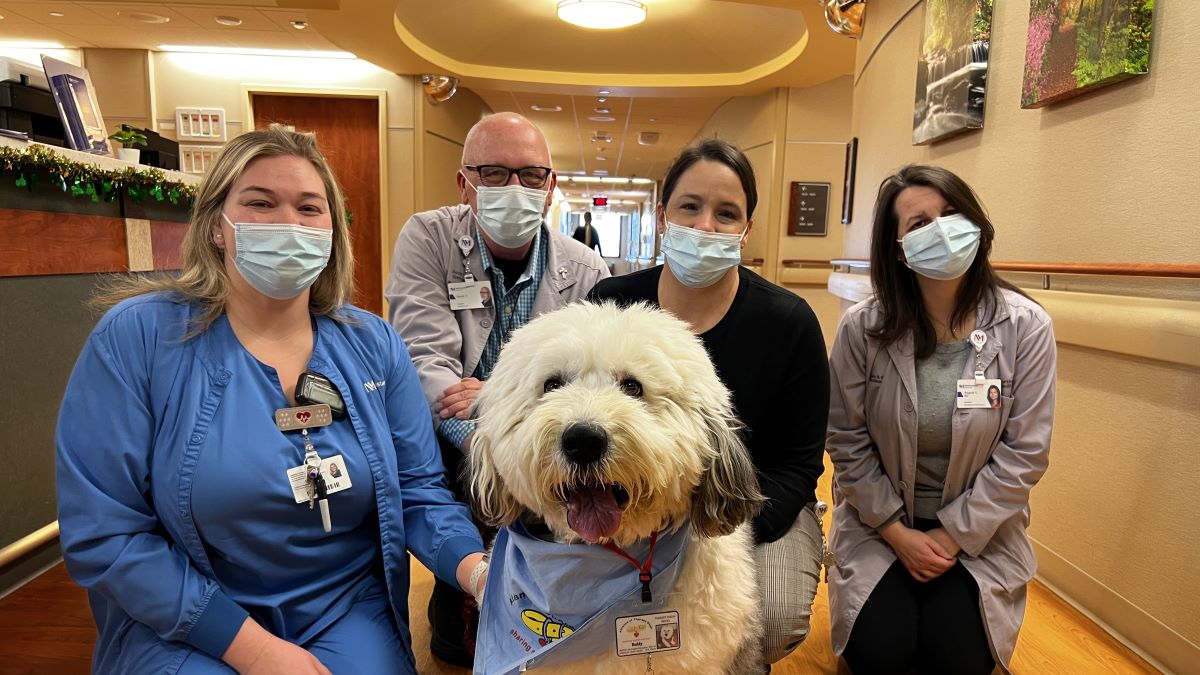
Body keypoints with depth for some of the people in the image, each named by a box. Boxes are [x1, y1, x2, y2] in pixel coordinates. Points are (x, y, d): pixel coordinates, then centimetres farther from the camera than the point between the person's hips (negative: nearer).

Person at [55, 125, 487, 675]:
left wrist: (478, 569, -21)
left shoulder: (374, 344, -3)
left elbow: (418, 490, -1)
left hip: (349, 611, 3)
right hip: (186, 626, -2)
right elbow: (102, 531, -11)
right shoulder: (136, 336, -11)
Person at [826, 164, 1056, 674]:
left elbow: (1024, 452, -10)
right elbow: (847, 441, -8)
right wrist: (898, 533, -10)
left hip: (977, 529, 1)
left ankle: (951, 601, 24)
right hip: (880, 520, 0)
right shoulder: (862, 327, -15)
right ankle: (887, 600, 24)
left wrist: (953, 535, -12)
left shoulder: (1026, 326, -13)